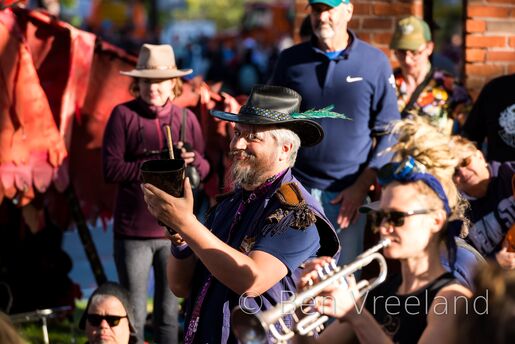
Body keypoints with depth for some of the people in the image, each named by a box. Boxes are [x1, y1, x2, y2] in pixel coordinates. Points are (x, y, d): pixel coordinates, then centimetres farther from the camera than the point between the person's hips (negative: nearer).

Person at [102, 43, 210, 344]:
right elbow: (111, 169, -9)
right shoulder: (124, 115, -3)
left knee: (169, 314, 10)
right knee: (134, 316, 4)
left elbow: (205, 170, 9)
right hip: (133, 231, -3)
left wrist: (191, 159, -14)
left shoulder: (186, 117, 6)